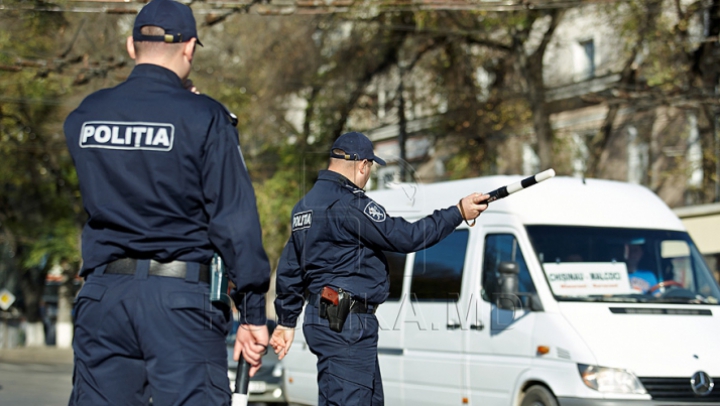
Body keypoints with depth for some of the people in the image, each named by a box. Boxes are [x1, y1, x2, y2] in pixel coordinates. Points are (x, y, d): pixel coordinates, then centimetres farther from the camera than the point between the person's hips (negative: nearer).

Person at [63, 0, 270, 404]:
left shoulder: (84, 117, 7)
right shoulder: (204, 117, -6)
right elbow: (235, 221, -8)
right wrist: (252, 314, -4)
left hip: (102, 295, 4)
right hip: (180, 298, -4)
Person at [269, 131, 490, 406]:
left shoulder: (305, 205, 16)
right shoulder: (347, 203, -15)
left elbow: (289, 270, 21)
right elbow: (404, 237, -17)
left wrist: (286, 321, 27)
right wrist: (458, 213, -9)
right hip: (345, 324, -11)